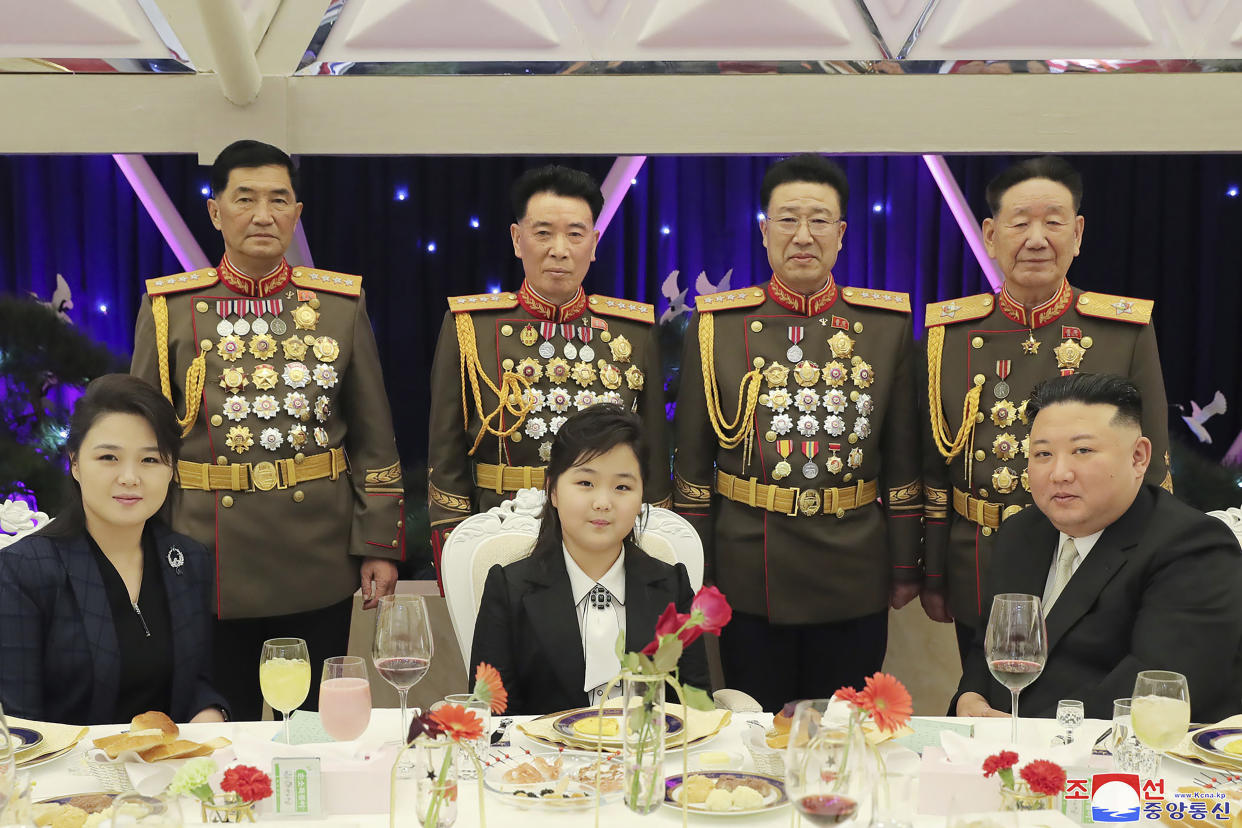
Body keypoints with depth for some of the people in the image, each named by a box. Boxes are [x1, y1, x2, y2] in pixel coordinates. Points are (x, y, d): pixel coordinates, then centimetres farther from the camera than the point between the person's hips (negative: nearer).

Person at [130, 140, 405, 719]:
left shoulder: (342, 303, 4)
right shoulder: (168, 307, 2)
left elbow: (374, 438, 4)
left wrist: (379, 544, 0)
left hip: (320, 562, 1)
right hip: (209, 561, 0)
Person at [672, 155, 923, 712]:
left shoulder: (888, 323, 3)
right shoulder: (716, 323, 0)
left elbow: (903, 458, 6)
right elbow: (692, 461, 3)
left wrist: (905, 566, 6)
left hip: (854, 579, 1)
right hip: (748, 577, -1)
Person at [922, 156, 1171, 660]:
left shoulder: (1129, 331, -5)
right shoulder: (949, 332, -1)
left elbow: (1152, 474, -1)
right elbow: (932, 469, 3)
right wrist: (933, 578, 4)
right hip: (980, 588, 1)